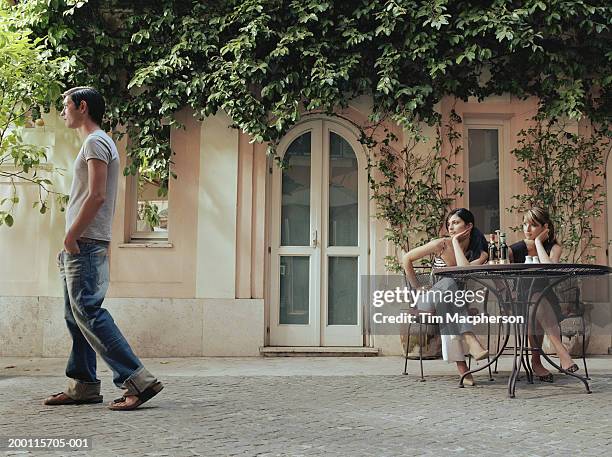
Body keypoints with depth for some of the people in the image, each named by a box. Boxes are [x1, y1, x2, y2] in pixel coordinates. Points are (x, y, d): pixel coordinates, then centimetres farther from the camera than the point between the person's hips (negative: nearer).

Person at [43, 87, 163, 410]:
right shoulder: (94, 143, 22)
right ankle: (83, 386, 16)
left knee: (88, 313, -14)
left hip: (85, 244, -10)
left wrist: (71, 235, -17)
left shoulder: (95, 142, -9)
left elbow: (96, 195, -20)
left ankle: (137, 380, -16)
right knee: (75, 316, 11)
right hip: (80, 246, 10)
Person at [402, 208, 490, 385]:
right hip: (429, 300, -2)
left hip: (456, 301, 2)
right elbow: (406, 259, 0)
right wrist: (417, 288, -5)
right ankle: (469, 339, -51)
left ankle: (461, 364, -46)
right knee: (448, 283, -35)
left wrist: (456, 241, -15)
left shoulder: (480, 253, -2)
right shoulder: (442, 244, -5)